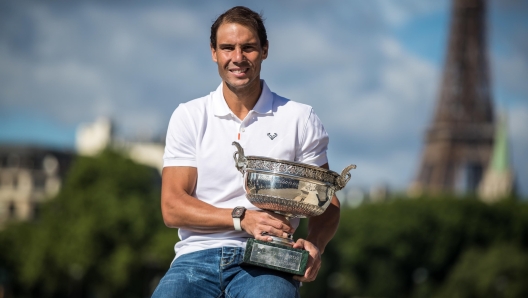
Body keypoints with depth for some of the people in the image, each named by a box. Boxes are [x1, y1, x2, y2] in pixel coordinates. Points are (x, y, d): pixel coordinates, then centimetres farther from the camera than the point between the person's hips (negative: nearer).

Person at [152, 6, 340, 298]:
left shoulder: (299, 119, 10)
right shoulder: (189, 117, 11)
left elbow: (326, 204, 10)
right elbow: (172, 208, 3)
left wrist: (314, 244, -14)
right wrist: (242, 218, -13)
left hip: (265, 262, -1)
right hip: (198, 256, 1)